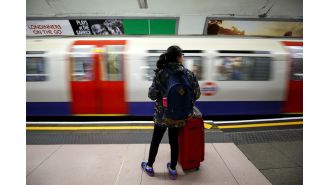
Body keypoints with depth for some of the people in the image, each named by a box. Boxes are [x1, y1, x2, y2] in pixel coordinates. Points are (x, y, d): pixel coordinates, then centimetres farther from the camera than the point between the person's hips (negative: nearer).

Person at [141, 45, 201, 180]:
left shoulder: (160, 73, -11)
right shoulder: (188, 74, -6)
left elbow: (152, 94, -15)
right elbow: (197, 94, -3)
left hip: (162, 114, -1)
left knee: (156, 140, 16)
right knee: (174, 140, 17)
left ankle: (149, 167, 35)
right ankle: (173, 169, 33)